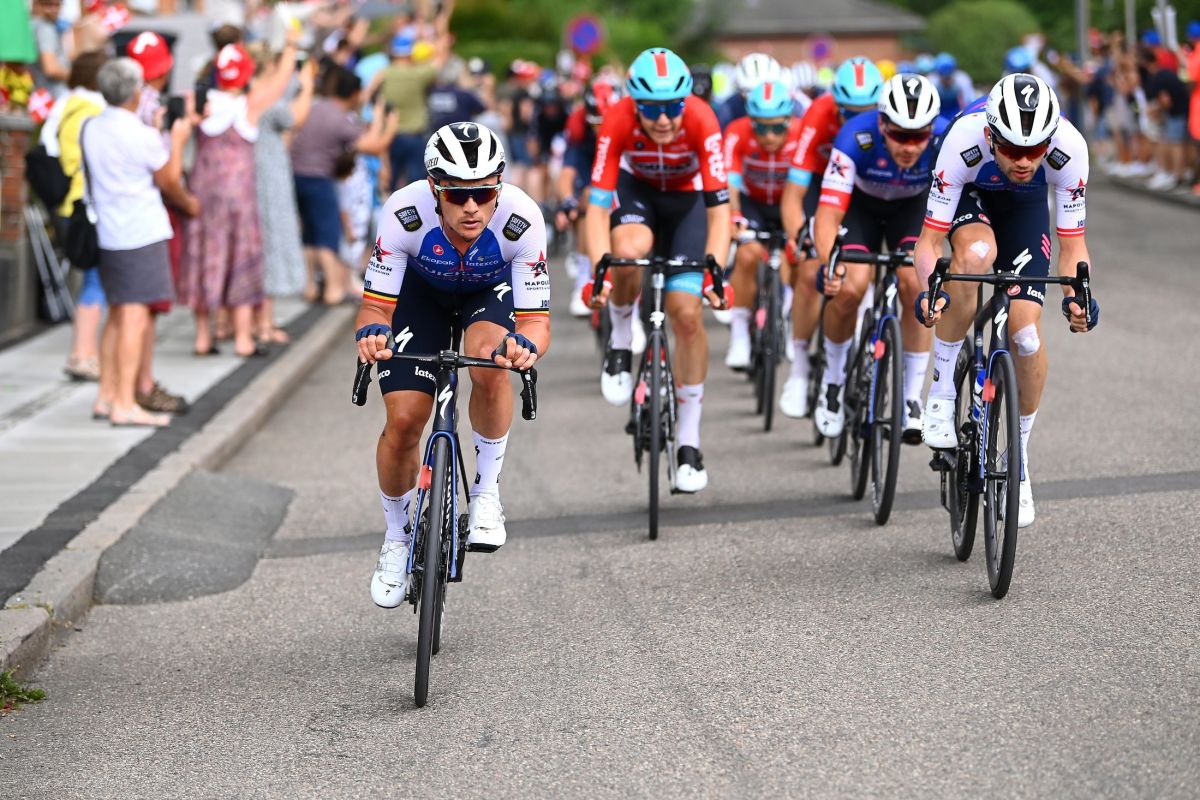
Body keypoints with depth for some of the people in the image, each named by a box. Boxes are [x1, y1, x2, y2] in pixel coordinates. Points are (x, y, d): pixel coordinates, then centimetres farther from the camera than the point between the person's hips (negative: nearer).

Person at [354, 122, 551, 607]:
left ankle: (487, 491, -10)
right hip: (422, 290, 1)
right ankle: (397, 538, 17)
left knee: (488, 363, -34)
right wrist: (371, 333, -51)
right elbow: (376, 304, -28)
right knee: (403, 421, -10)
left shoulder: (521, 220, -37)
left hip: (492, 290, -1)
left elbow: (536, 319, -33)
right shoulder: (405, 214, -36)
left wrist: (526, 346, -55)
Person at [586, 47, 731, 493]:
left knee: (686, 313, -13)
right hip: (636, 191, 0)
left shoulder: (702, 121, -33)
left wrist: (714, 270, -46)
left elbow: (719, 208, -33)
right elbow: (597, 207, -32)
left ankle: (689, 443, -1)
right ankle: (621, 342, -5)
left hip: (688, 198, 0)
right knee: (629, 252, -36)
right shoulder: (618, 122, -32)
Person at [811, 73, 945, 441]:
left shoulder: (946, 140, -34)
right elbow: (827, 218, -40)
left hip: (913, 206, 1)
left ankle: (912, 397, -8)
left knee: (915, 285, -22)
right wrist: (831, 266, -58)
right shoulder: (856, 138, -38)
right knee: (849, 288, -21)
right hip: (860, 205, -1)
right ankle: (833, 379, 5)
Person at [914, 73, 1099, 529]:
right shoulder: (964, 141, -40)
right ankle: (941, 395, -21)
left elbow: (1072, 244, -25)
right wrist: (929, 292, -52)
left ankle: (1019, 461, 8)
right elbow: (929, 241, -33)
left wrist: (1075, 296, -44)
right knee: (976, 253, -38)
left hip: (1026, 205, 1)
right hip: (969, 195, -1)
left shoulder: (1069, 148, -35)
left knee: (1024, 332, -14)